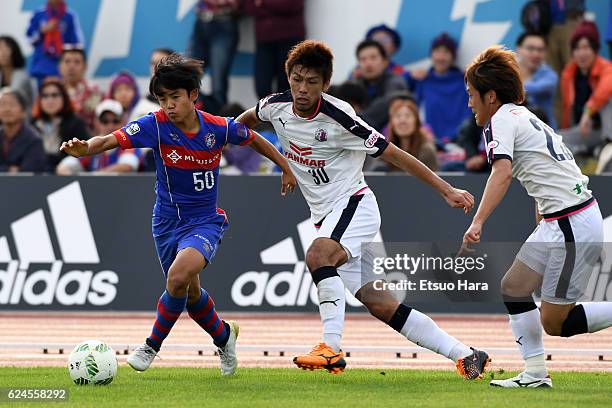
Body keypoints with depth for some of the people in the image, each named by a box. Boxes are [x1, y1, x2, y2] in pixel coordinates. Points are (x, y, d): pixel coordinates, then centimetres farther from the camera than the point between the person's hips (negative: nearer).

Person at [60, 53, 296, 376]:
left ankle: (152, 345, -10)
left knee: (179, 274, -29)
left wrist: (286, 168, 18)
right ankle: (224, 337, 48)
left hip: (205, 221, -2)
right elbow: (113, 139, -31)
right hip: (167, 223, 3)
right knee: (190, 293, 17)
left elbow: (253, 139, 9)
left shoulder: (219, 128, -12)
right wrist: (86, 147, -52)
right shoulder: (155, 125, -16)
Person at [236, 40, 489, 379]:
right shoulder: (277, 107, -3)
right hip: (325, 217, 6)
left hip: (353, 204, -6)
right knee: (380, 304, 1)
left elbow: (393, 154, -14)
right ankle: (466, 356, 8)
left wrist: (447, 191, -12)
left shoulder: (339, 118, -20)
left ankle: (331, 349, -38)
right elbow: (247, 119, 23)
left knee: (318, 256, -36)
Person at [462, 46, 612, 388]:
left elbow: (502, 172, -27)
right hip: (559, 221, 10)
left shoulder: (500, 120, -10)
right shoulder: (527, 116, 18)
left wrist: (478, 222, -34)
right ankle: (535, 374, 12)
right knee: (513, 288, 13)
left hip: (573, 225, -10)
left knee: (554, 323, -3)